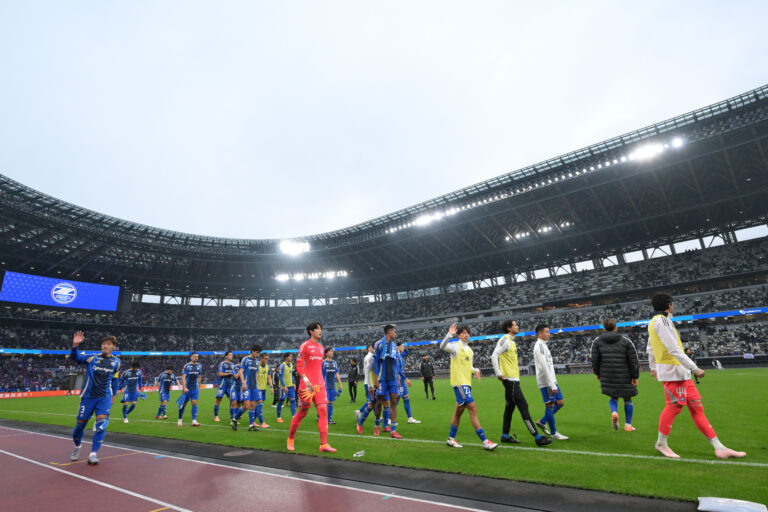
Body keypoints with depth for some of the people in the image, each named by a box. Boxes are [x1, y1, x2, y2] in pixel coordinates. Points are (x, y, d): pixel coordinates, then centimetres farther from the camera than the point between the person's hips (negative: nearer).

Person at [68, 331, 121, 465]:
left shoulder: (116, 362, 7)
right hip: (88, 397, 0)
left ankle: (93, 454, -4)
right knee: (80, 424, 11)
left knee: (101, 425, -14)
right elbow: (76, 357, -14)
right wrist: (75, 345, -32)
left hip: (104, 398, 0)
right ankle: (77, 446, 41)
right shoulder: (92, 358, 2)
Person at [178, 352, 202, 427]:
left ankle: (194, 421, -8)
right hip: (187, 388, -3)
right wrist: (184, 387, -21)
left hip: (195, 388, 3)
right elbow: (183, 377, -13)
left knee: (194, 403, -6)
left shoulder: (199, 366, 7)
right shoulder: (187, 366, -8)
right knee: (184, 404, 6)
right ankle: (180, 420, 24)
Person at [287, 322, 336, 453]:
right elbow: (298, 365, -8)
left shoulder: (321, 348, 15)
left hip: (319, 384, 6)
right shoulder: (305, 345, -5)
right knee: (302, 412, 5)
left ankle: (324, 444, -4)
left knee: (323, 411, -5)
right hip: (307, 384, -6)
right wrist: (305, 379, -17)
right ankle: (291, 438, 28)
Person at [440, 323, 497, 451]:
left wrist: (475, 370, 4)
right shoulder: (455, 346, -8)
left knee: (459, 410, 14)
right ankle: (485, 441, -7)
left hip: (467, 383, 9)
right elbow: (443, 347, -27)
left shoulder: (470, 350, 16)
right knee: (473, 409, -11)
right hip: (459, 382, -8)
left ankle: (451, 439, 25)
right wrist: (449, 335, -42)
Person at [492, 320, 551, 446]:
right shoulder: (504, 340, -11)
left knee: (510, 407, 13)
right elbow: (494, 356, -19)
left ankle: (505, 436, 21)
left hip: (513, 379, 10)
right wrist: (498, 373, -21)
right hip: (510, 379, -10)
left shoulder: (511, 341, 18)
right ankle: (537, 437, -6)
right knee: (523, 407, -8)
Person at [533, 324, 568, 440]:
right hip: (546, 382, -10)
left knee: (560, 402, 11)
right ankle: (553, 433, 8)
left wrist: (554, 383, 21)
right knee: (550, 404, -3)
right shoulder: (539, 346, -14)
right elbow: (544, 367, -20)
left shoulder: (543, 345, 18)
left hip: (552, 381, 10)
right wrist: (552, 385, -21)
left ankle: (542, 422, 19)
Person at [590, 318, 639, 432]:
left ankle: (614, 413, -6)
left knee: (612, 396, 22)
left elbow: (595, 360, -1)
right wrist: (635, 376, 1)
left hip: (607, 376, 1)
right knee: (627, 399, 17)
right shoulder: (626, 341, -2)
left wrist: (598, 373, 12)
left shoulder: (597, 341, -1)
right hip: (625, 377, -1)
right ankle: (628, 425, 21)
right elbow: (633, 361, -5)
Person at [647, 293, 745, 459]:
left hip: (681, 372, 10)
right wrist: (694, 368, -19)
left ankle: (719, 448, 15)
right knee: (674, 406, -4)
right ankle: (661, 444, 10)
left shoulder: (654, 322, 16)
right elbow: (674, 349, -21)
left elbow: (650, 348, 23)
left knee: (696, 407, 10)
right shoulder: (662, 321, -15)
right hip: (672, 371, -10)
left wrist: (653, 367, 30)